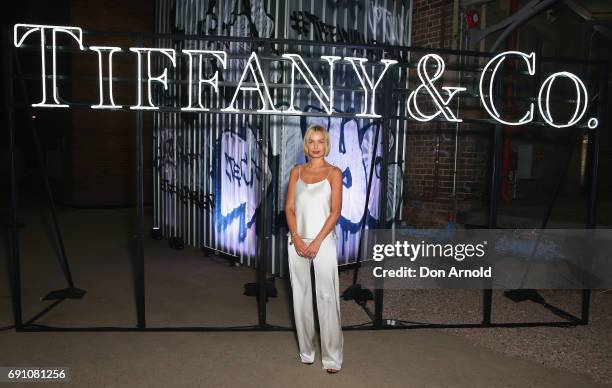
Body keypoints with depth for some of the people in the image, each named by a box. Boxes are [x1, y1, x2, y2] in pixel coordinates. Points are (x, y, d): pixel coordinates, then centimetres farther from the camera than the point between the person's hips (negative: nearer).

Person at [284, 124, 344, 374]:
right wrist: (297, 239, -8)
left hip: (323, 241, -3)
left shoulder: (333, 173, 0)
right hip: (297, 241, 4)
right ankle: (306, 351, 24)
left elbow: (335, 211, -7)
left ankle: (332, 357, 9)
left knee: (327, 298, -2)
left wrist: (316, 242, -13)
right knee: (301, 296, 9)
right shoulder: (296, 171, 9)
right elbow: (289, 208, 4)